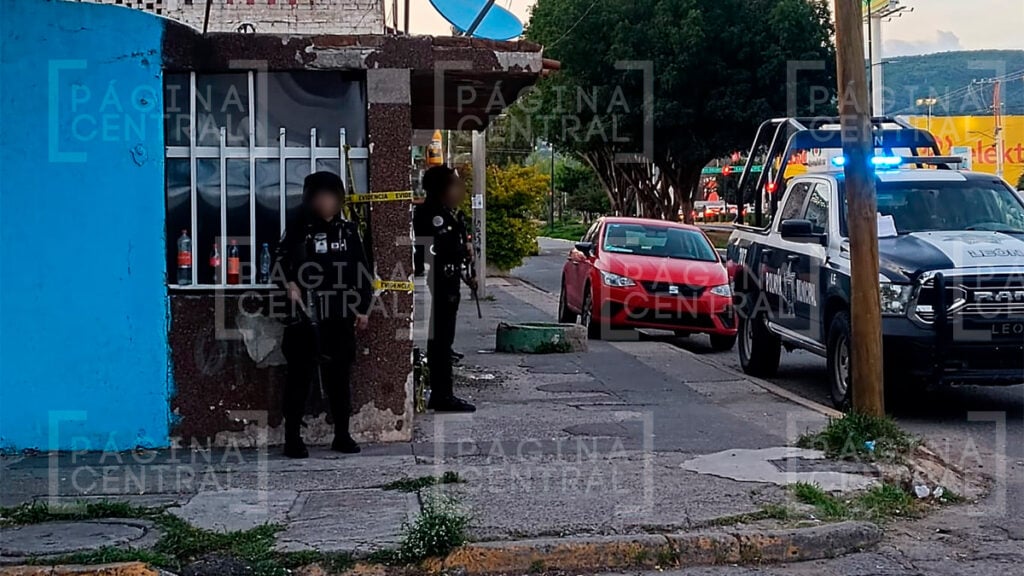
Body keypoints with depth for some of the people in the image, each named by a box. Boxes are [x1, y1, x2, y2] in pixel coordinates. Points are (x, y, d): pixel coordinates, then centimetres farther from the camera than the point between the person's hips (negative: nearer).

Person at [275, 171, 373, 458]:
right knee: (300, 375, -1)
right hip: (306, 316, -3)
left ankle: (342, 436, 16)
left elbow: (363, 272, 14)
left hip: (340, 316, 3)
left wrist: (363, 308, 10)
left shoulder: (348, 230, 11)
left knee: (340, 376, 8)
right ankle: (293, 438, 4)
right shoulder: (298, 230, 2)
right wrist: (290, 283, -28)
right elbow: (283, 260, -8)